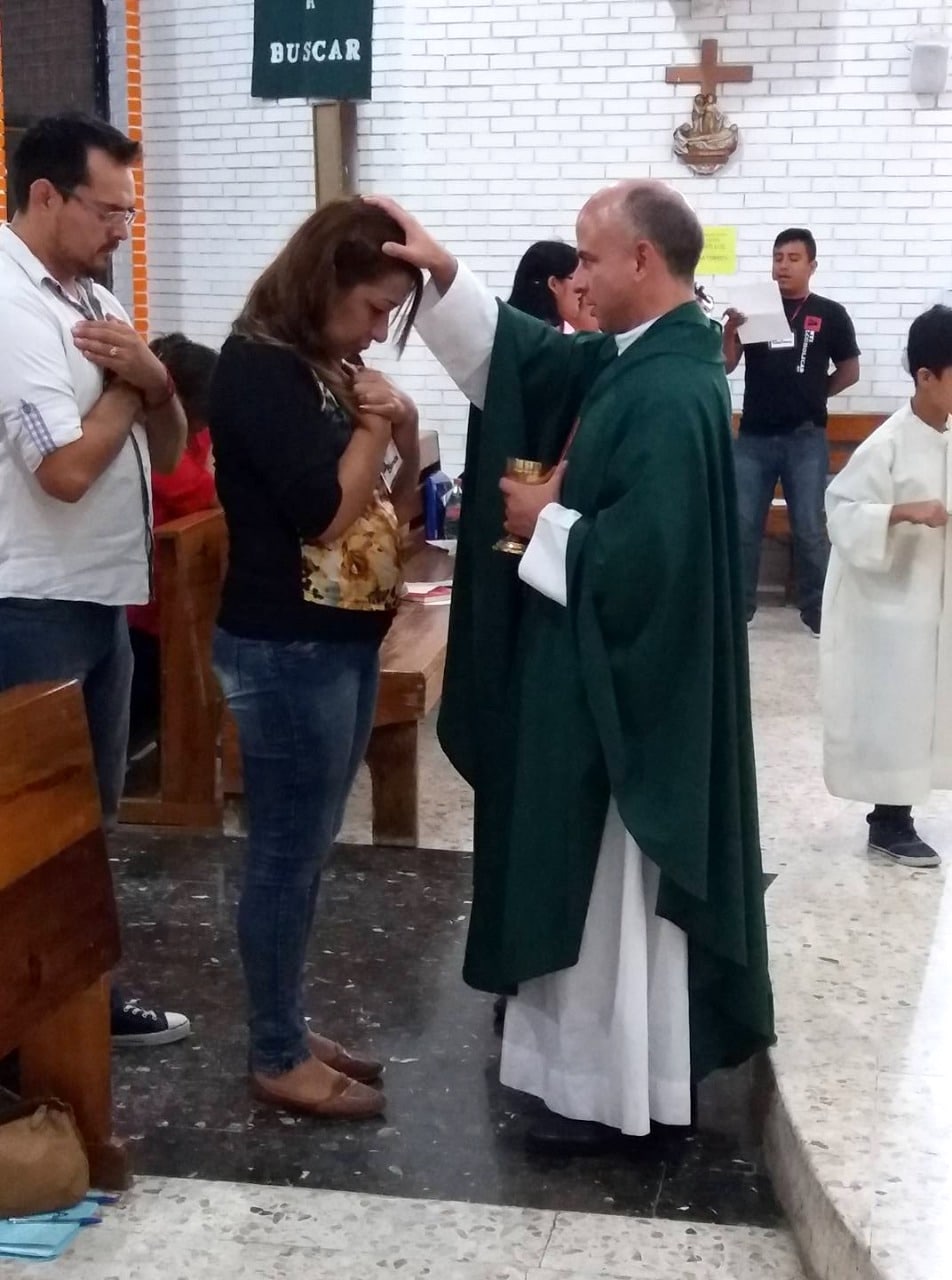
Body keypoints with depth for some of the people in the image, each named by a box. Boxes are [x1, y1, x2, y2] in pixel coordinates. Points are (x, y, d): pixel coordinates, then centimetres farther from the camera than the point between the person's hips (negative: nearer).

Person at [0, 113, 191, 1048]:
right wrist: (126, 380, -9)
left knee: (90, 813, 18)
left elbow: (165, 451, 13)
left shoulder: (92, 300, 11)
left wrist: (153, 378, -8)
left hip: (99, 596, 9)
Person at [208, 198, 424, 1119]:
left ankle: (288, 1031, 26)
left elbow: (392, 509, 14)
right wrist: (375, 425, -9)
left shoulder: (331, 369, 13)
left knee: (306, 850, 15)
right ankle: (277, 1059, 12)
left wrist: (405, 434, -4)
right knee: (286, 853, 0)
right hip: (285, 648, -9)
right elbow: (327, 511, -21)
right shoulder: (258, 368, -14)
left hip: (343, 641, 9)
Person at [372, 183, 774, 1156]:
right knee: (587, 883, 21)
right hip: (597, 669, 10)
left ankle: (619, 1094, 18)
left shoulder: (671, 396, -24)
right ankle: (608, 1060, 36)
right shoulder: (632, 357, 6)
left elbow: (639, 557, -31)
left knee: (612, 890, 3)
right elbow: (524, 356, 15)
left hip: (625, 684, -10)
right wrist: (443, 276, 2)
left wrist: (545, 522, -14)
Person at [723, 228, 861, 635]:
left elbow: (850, 371, 10)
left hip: (806, 439, -1)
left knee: (810, 529, 4)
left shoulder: (830, 314, 2)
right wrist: (730, 330, -17)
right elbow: (726, 365, 0)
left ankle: (817, 609, 13)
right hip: (754, 436, 2)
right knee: (742, 525, 6)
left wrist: (812, 394, 3)